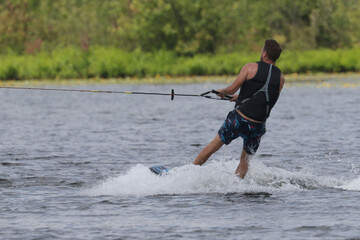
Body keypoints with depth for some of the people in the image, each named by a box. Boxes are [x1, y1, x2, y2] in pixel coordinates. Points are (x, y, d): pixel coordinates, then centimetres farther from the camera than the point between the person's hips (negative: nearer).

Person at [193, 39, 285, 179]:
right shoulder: (280, 79, 6)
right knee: (245, 160, 21)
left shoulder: (251, 68, -4)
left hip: (239, 118, -2)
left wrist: (222, 92, 20)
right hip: (258, 125, 2)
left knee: (213, 147, 14)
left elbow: (232, 89, -4)